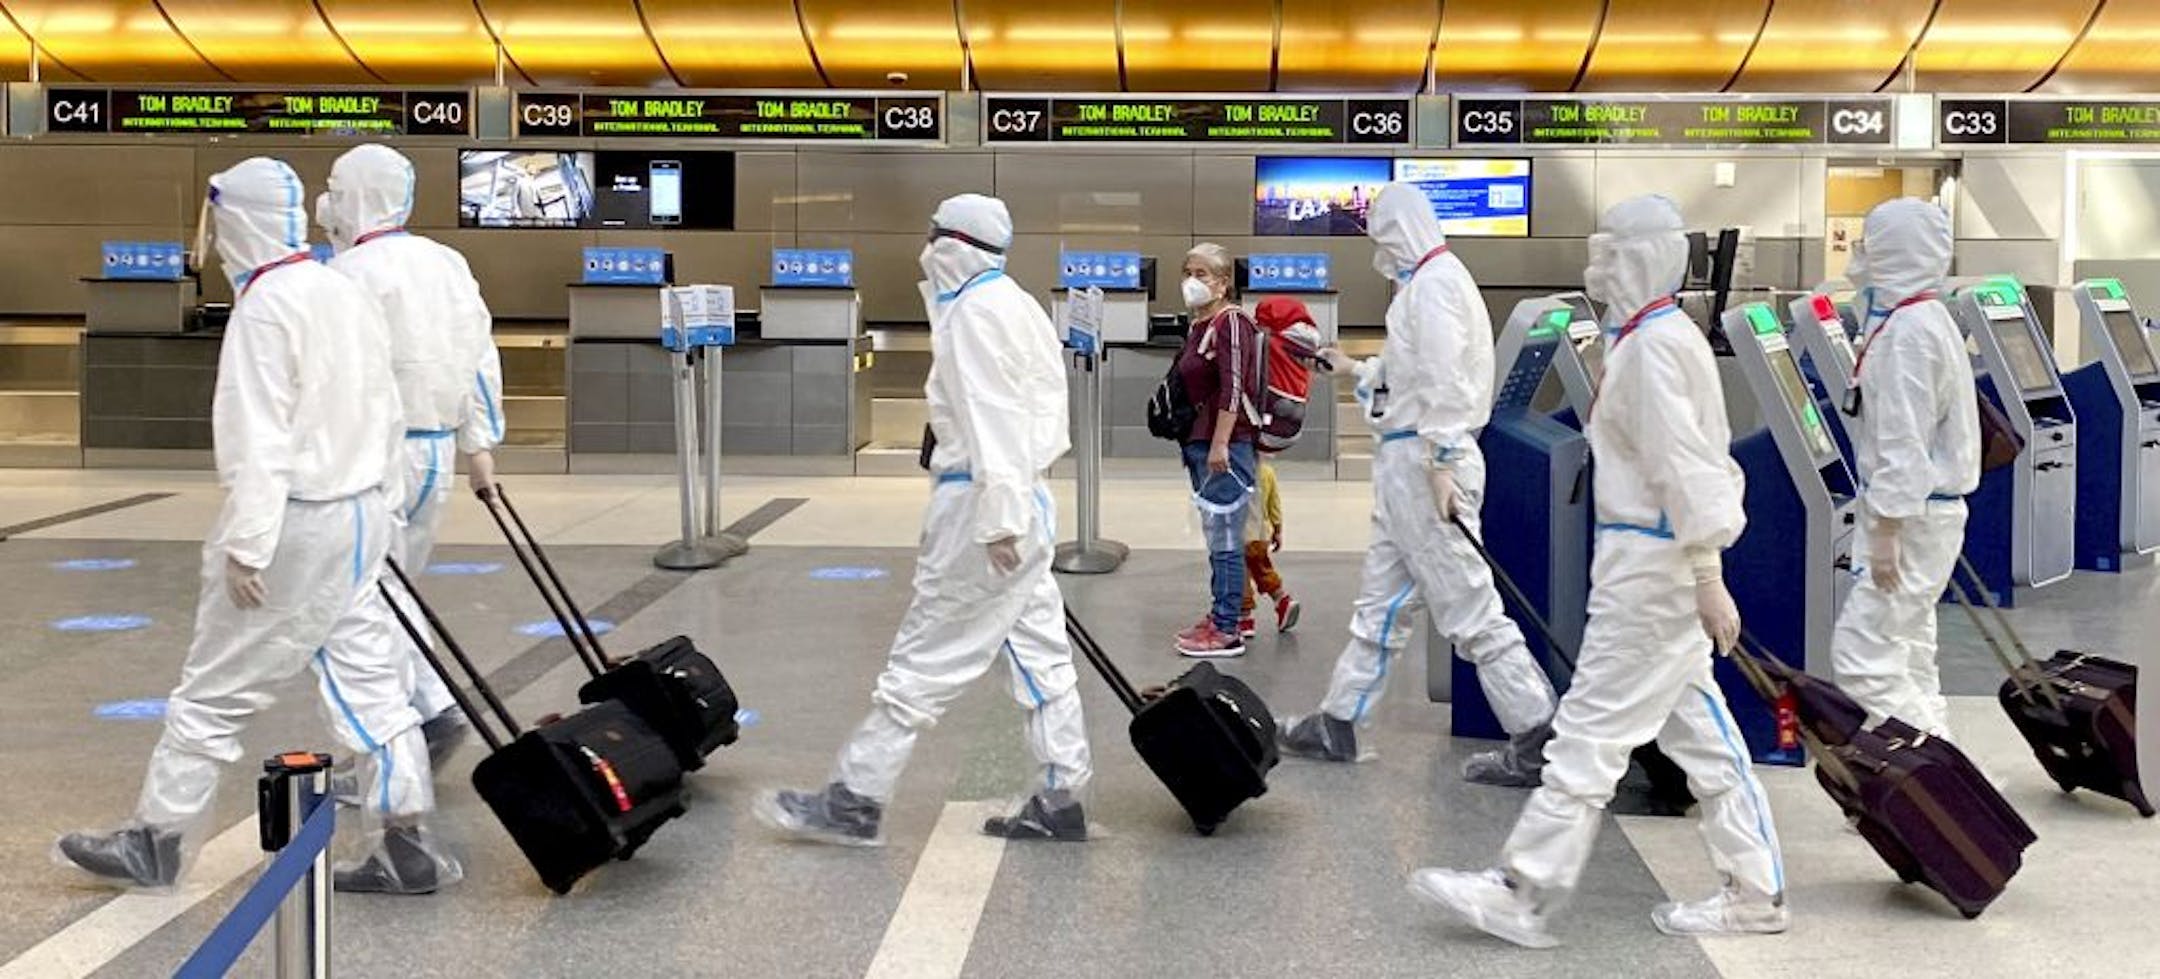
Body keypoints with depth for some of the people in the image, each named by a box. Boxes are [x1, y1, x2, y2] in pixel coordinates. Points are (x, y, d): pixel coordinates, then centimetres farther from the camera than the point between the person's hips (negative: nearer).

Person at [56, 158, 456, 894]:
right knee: (368, 680, 9)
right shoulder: (347, 294, 9)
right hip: (361, 513, 8)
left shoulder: (265, 307, -15)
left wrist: (245, 545, -18)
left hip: (295, 522, -8)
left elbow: (259, 439, -19)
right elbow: (384, 412, 13)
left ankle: (155, 840, 17)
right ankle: (404, 846, 10)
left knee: (214, 690, 5)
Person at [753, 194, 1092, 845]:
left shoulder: (974, 311, -12)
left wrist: (997, 520, -22)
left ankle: (856, 802, 3)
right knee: (1039, 657, 9)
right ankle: (1061, 802, 13)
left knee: (924, 660, -3)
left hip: (985, 505, -10)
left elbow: (992, 419, -19)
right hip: (1024, 499, 10)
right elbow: (1039, 403, 13)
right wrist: (1009, 512, 12)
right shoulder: (1018, 304, 15)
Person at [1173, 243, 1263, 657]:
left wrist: (1220, 445, -23)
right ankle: (1217, 617, 23)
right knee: (1215, 537, 15)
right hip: (1201, 444, 10)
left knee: (1225, 538, -7)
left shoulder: (1231, 322, -12)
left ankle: (1227, 631, -4)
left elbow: (1232, 389, -20)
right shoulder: (1198, 325, 16)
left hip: (1227, 446, -10)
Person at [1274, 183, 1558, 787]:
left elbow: (1443, 380, -22)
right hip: (1407, 464, 11)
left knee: (1467, 606, -8)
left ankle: (1538, 741, -3)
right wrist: (1355, 369, 35)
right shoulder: (1428, 281, 17)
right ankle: (1337, 725, 25)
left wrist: (1440, 463, -25)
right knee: (1381, 601, 16)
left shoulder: (1434, 283, -13)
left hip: (1423, 463, -11)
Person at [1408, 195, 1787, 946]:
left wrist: (1708, 579, -21)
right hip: (1649, 561, 10)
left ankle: (1522, 895, 1)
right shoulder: (1658, 335, 13)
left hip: (1651, 565, -10)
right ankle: (1755, 891, 20)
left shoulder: (1652, 345, -17)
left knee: (1590, 731, -5)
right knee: (1698, 731, 14)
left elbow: (1685, 467, -20)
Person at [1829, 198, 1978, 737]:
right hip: (1926, 509, 10)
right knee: (1906, 651, 15)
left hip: (1912, 514, -10)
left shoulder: (1907, 330, -19)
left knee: (1860, 652, -8)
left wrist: (1885, 532, -22)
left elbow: (1904, 442, -23)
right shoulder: (1925, 319, 13)